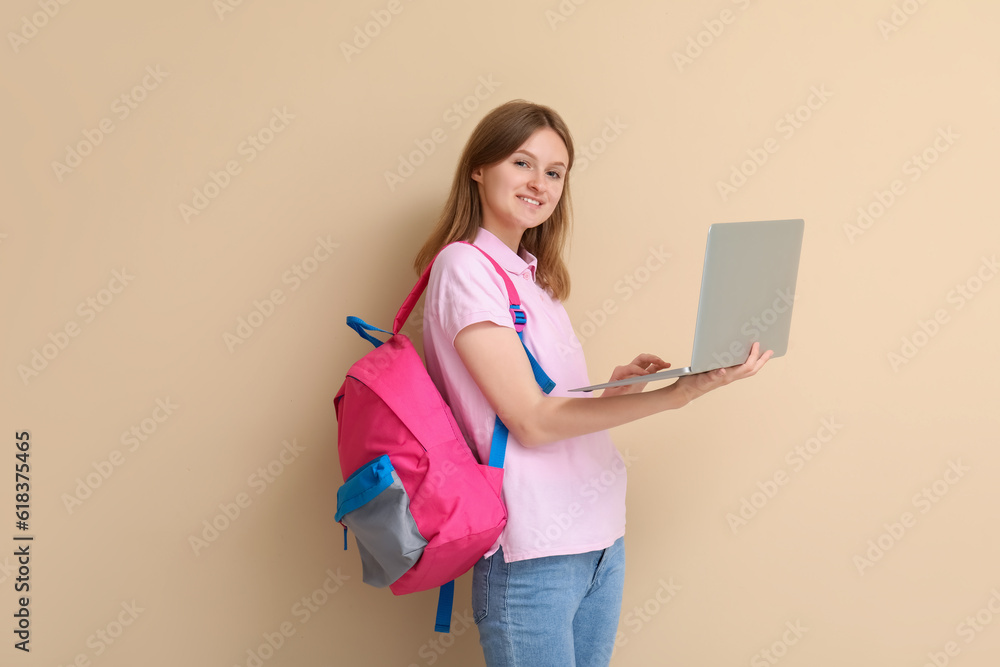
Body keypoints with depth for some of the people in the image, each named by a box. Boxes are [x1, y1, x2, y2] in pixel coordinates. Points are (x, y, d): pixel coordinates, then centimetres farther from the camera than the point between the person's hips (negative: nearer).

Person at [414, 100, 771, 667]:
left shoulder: (533, 273, 13)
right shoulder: (465, 266, -12)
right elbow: (532, 421, -18)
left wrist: (617, 384, 0)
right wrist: (675, 394, -23)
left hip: (602, 534, 8)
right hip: (534, 553, -8)